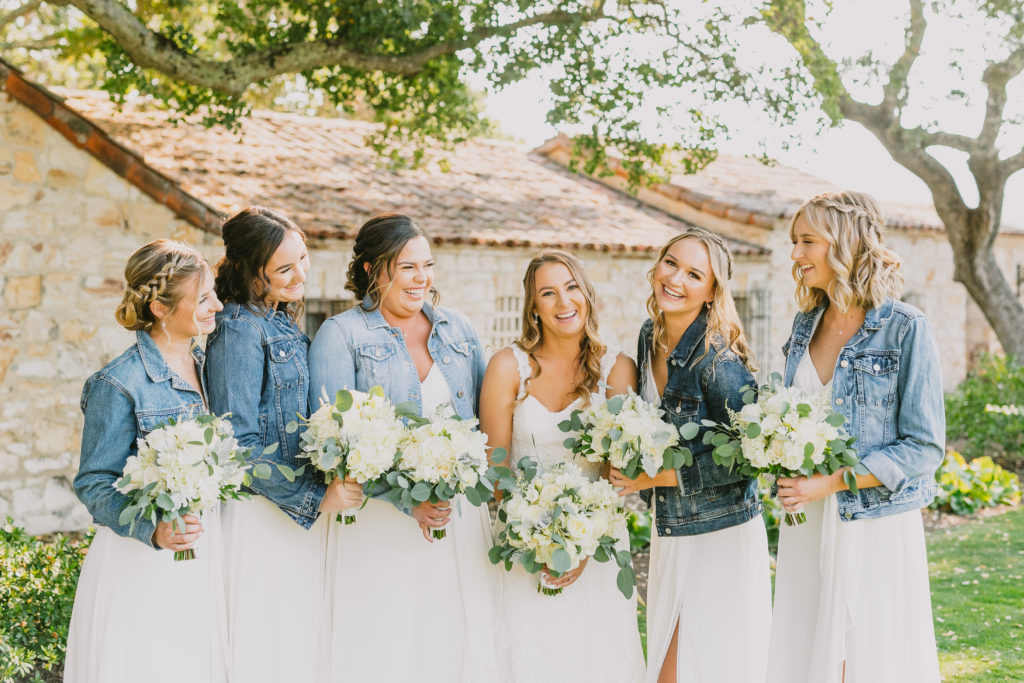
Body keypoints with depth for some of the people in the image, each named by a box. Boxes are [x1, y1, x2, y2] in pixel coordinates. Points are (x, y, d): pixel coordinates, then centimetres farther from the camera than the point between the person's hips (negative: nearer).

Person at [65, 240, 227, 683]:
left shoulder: (207, 367, 7)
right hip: (141, 563, -6)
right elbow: (94, 483, -12)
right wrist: (153, 529, -28)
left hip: (203, 550, 6)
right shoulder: (120, 383, -14)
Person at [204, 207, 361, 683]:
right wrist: (315, 497, -18)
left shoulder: (282, 324, 12)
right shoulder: (240, 329, -15)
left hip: (304, 514, 8)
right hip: (262, 515, -8)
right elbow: (238, 442, -19)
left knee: (302, 644, 13)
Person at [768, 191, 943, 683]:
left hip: (874, 525, -5)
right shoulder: (806, 325, 9)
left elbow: (924, 448, -12)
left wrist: (830, 482, -19)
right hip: (807, 523, 6)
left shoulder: (905, 329, -10)